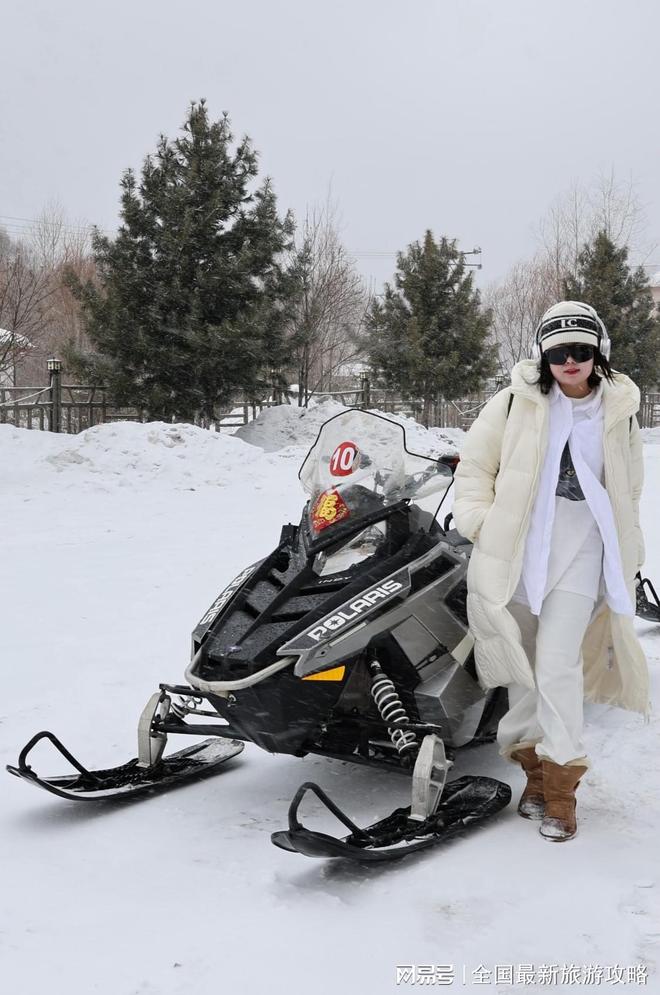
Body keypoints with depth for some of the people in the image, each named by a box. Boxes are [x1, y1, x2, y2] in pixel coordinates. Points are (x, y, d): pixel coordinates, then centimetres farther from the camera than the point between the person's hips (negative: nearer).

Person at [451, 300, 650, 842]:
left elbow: (628, 492, 18)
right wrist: (480, 522, -3)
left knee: (559, 661, -11)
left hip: (581, 553, -1)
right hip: (517, 547, 1)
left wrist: (627, 560, 16)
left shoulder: (618, 411, 7)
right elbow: (474, 463, 8)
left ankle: (560, 785, -3)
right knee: (524, 662, 7)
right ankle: (536, 764, 22)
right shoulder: (517, 401, 1)